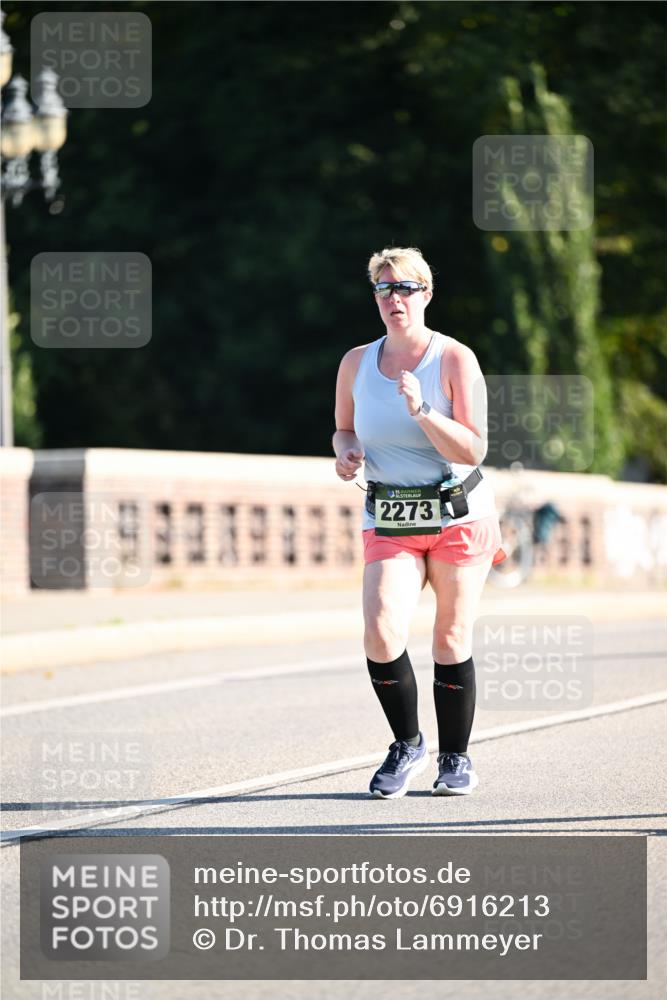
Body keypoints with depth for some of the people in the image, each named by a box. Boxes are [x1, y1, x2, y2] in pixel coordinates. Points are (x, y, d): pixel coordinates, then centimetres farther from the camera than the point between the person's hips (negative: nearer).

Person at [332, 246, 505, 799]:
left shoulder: (455, 359, -7)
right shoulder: (356, 362, 4)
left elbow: (473, 449, -13)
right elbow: (343, 430, 19)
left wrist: (421, 411, -26)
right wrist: (347, 452, -4)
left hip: (459, 518, -2)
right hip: (389, 521, 2)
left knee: (452, 640, 2)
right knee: (381, 636, -16)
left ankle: (455, 757, 20)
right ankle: (407, 745, 6)